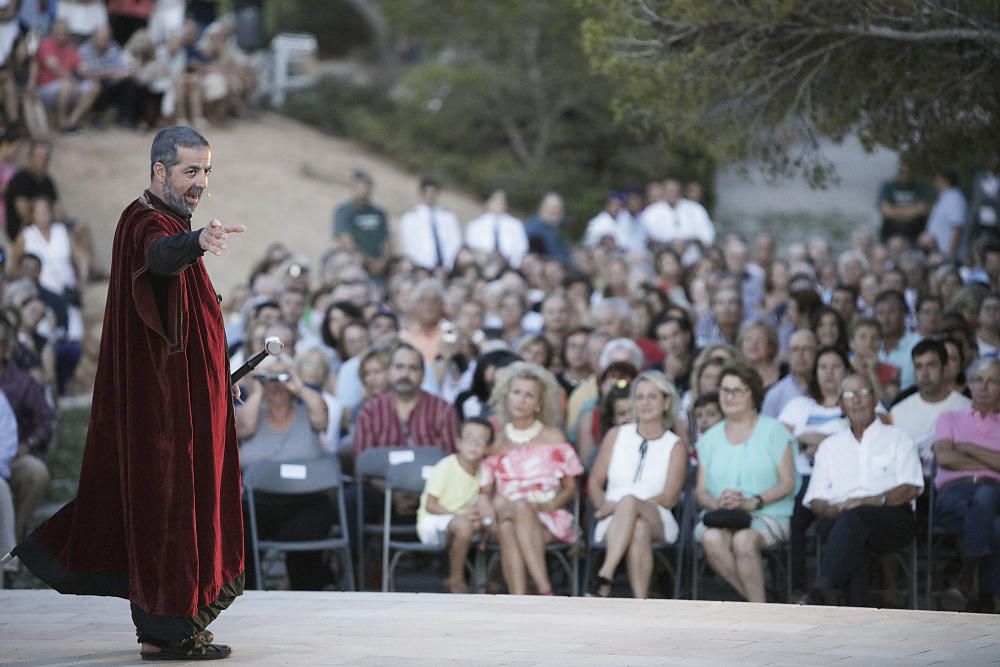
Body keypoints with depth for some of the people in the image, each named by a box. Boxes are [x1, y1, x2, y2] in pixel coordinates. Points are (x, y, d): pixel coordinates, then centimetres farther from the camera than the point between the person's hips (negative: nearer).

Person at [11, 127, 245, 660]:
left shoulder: (162, 222, 16)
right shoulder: (148, 225, -18)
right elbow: (161, 255, -42)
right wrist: (198, 242, -64)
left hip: (171, 392, 10)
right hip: (165, 398, -10)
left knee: (147, 494, 14)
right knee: (169, 497, -7)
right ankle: (169, 629, -3)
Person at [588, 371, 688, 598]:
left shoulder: (676, 447, 9)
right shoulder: (616, 436, 17)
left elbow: (669, 498, 0)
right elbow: (595, 482, 15)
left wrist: (622, 505, -11)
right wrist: (605, 507, -8)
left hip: (657, 521, -1)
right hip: (614, 521, 1)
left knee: (628, 501, -38)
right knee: (638, 530, -39)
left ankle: (605, 577, -52)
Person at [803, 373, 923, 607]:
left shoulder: (897, 438, 20)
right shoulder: (829, 446, 28)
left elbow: (911, 489, 4)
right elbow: (815, 501, 18)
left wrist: (873, 501, -13)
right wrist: (835, 509, -7)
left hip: (893, 520, -2)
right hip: (842, 521, 2)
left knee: (856, 516, -38)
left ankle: (823, 587, -57)